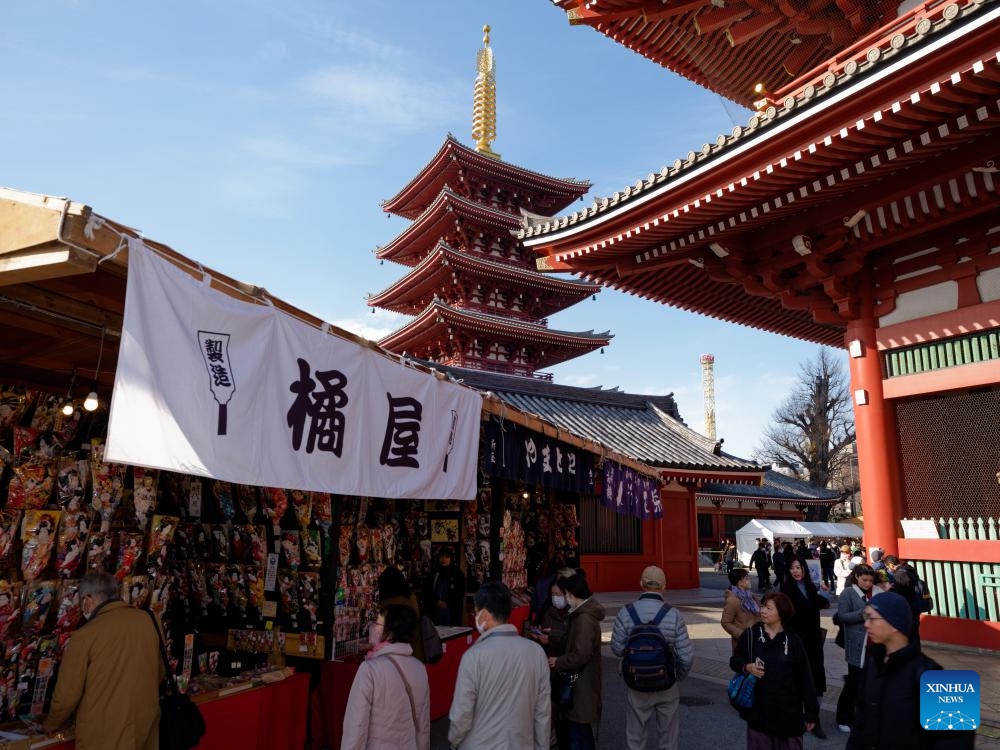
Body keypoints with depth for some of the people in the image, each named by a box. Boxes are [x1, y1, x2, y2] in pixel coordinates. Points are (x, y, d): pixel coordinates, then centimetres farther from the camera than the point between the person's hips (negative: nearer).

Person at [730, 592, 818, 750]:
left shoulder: (793, 640, -6)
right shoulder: (751, 634, -4)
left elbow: (805, 678, -1)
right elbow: (735, 660, 6)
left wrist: (811, 713, 0)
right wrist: (746, 667, -16)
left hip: (788, 710, 0)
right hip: (758, 708, 1)